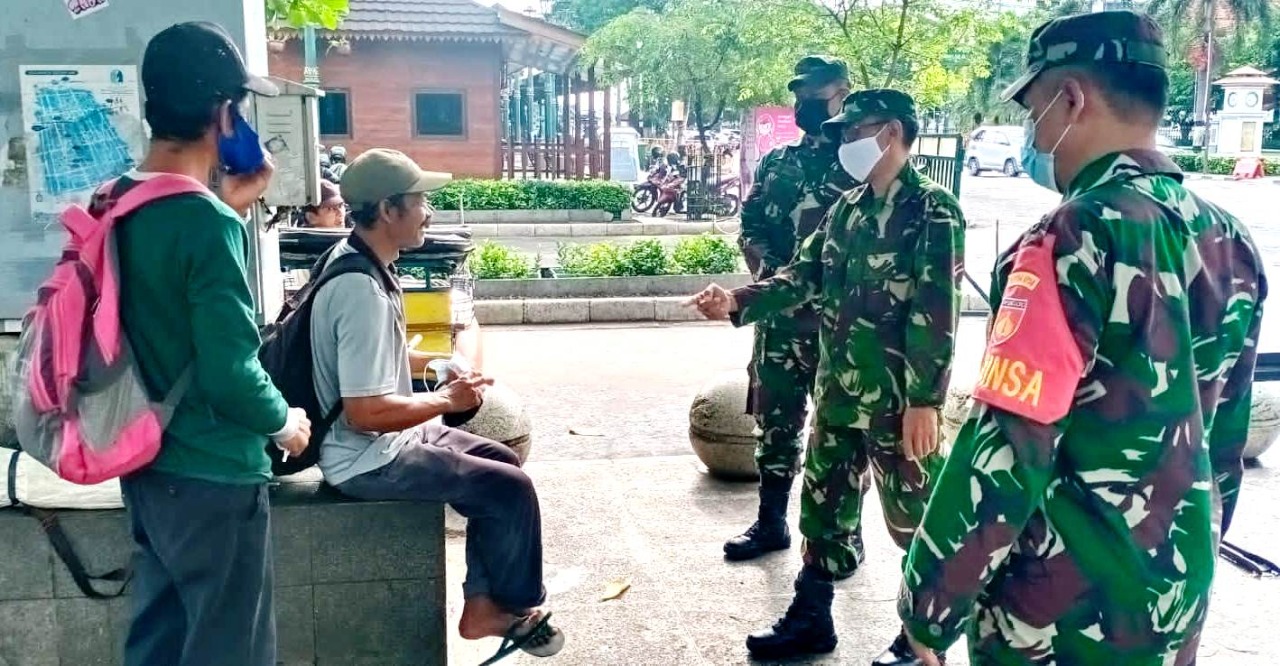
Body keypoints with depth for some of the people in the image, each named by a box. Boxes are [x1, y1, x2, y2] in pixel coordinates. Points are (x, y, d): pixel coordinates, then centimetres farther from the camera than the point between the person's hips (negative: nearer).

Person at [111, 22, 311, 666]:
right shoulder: (209, 223, -23)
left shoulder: (118, 203, 2)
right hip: (211, 478, -8)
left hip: (145, 466, 8)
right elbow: (230, 374, -25)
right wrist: (284, 422, -6)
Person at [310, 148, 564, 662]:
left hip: (387, 439, 10)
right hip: (369, 458, -10)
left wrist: (430, 362, 7)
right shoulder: (362, 290, -29)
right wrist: (447, 400, -19)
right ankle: (518, 605, 18)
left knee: (502, 462, 13)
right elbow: (365, 411, -31)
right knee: (510, 488, -6)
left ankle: (483, 605, 18)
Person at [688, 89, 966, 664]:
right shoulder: (847, 209, 11)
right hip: (838, 395, 8)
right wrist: (737, 301, -6)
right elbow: (803, 276, 10)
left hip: (898, 402, -7)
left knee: (915, 520, 7)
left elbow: (936, 314, -17)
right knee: (823, 508, 16)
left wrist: (924, 401, -21)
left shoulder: (933, 211, -11)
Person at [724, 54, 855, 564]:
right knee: (774, 421, 12)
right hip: (780, 316, 5)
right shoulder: (776, 163, 13)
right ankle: (771, 522, 25)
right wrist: (769, 271, -6)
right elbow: (750, 226, 12)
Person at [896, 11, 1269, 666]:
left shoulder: (1077, 240, -22)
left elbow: (1005, 452, -25)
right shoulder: (1230, 242, 2)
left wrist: (928, 608, -15)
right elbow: (1225, 439, 11)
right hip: (1174, 608, 7)